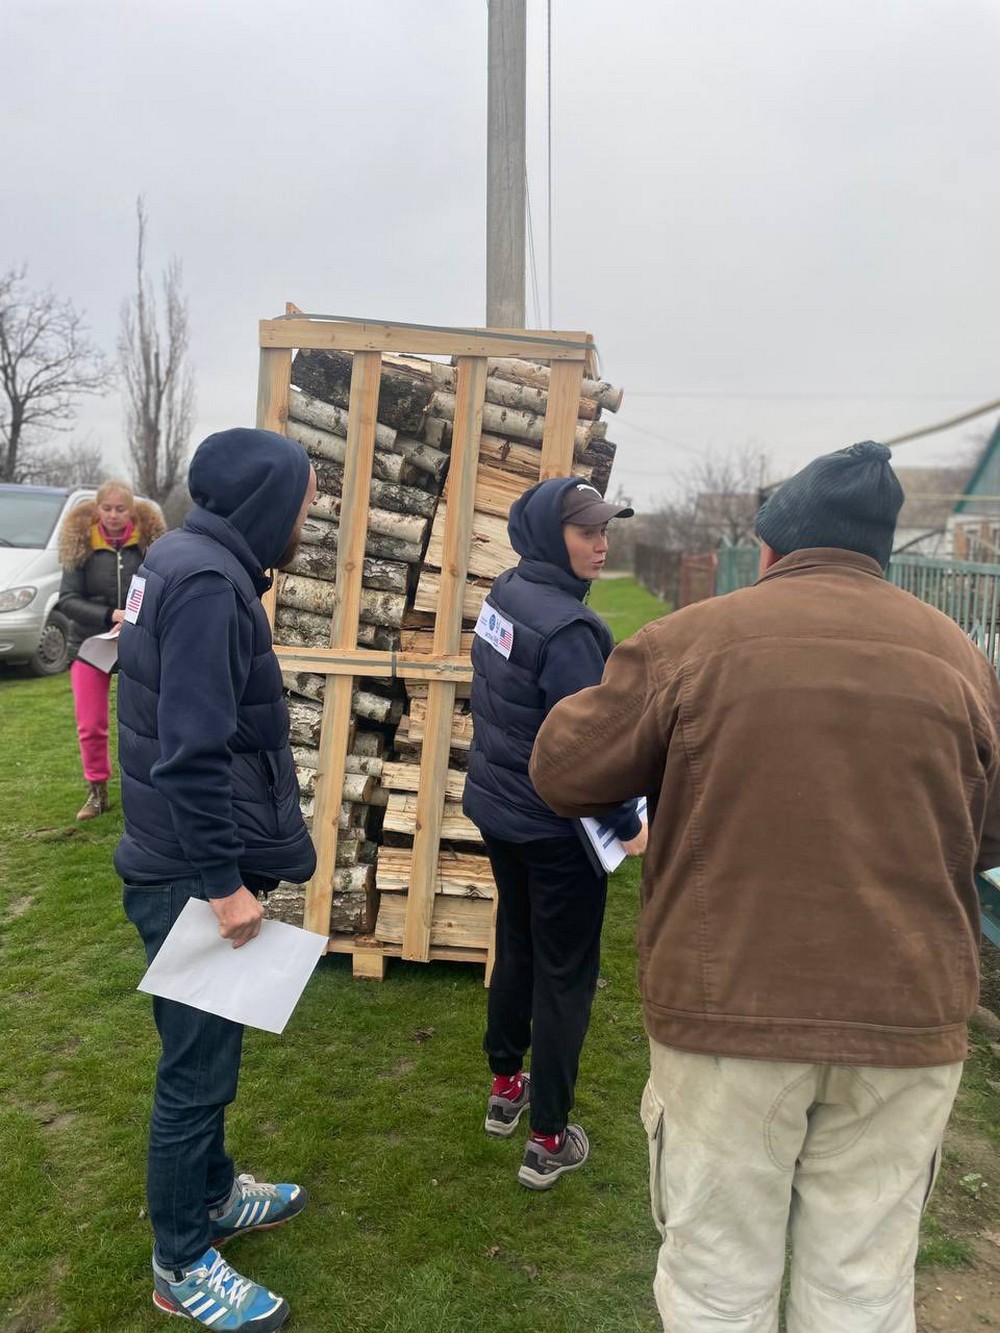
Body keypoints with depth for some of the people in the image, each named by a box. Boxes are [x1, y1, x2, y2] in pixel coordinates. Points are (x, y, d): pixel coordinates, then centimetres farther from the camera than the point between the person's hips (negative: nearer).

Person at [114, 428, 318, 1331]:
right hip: (191, 880, -10)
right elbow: (191, 751, -27)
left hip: (190, 866, 10)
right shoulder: (206, 582, -22)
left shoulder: (192, 564, 9)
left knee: (206, 1054, 24)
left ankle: (213, 1196, 43)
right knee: (197, 1070, 6)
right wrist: (222, 882, -21)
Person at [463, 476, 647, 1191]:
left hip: (498, 807, 8)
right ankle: (549, 1140, 19)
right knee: (565, 975, 7)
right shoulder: (567, 626, -26)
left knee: (517, 948, 24)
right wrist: (629, 824, -12)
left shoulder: (504, 594, 1)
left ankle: (505, 1087, 41)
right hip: (556, 827, -8)